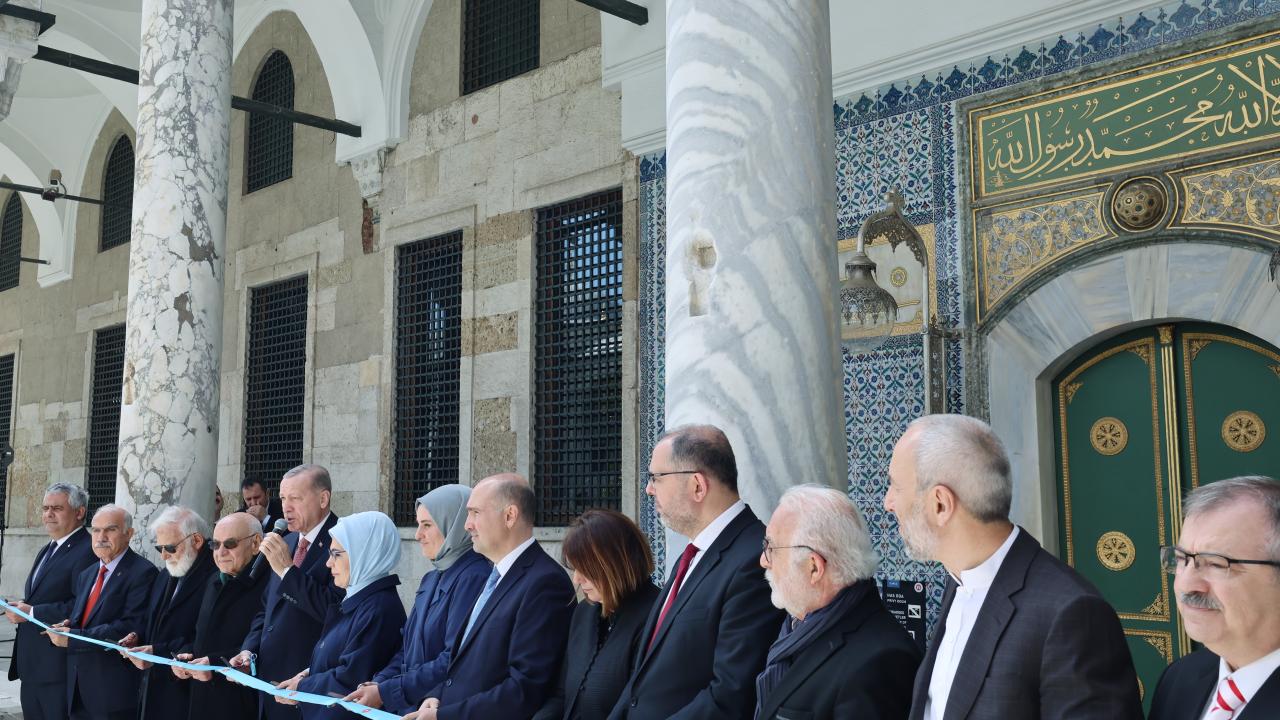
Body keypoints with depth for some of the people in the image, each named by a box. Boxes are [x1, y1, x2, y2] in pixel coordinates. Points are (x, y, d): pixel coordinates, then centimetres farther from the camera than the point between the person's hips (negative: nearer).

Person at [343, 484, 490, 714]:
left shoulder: (474, 578, -14)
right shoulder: (432, 579, 14)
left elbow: (455, 661, -19)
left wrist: (386, 692, -15)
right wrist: (377, 683, -1)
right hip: (407, 707, 7)